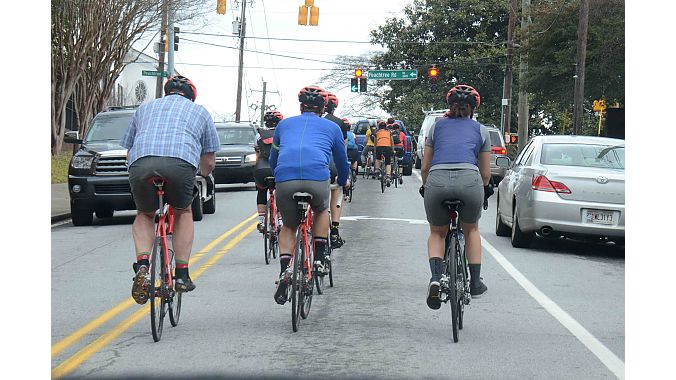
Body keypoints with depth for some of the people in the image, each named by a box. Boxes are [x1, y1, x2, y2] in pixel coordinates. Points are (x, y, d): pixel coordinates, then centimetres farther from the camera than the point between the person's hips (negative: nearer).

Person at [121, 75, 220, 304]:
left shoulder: (145, 108, 36)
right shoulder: (199, 112, 32)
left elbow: (129, 150, 36)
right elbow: (209, 161, 32)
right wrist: (202, 177, 53)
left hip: (141, 162, 1)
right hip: (180, 162, -1)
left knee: (144, 214, 25)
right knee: (183, 212, 25)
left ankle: (142, 265, 1)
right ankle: (182, 274, 18)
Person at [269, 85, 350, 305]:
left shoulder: (284, 124, 30)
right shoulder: (331, 127, 26)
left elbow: (272, 160, 40)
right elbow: (342, 163, 37)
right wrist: (343, 182, 57)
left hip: (284, 179, 1)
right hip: (317, 177, -1)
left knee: (288, 226, 22)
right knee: (322, 210, 33)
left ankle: (284, 272, 2)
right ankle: (319, 259, 25)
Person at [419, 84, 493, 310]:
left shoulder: (437, 126, 23)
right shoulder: (480, 130, 22)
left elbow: (425, 167, 25)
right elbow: (485, 173, 25)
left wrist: (425, 187, 43)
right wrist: (484, 189, 46)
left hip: (437, 181, 0)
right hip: (469, 181, 0)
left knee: (437, 233, 22)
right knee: (471, 230, 28)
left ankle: (436, 277, -2)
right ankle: (475, 283, 26)